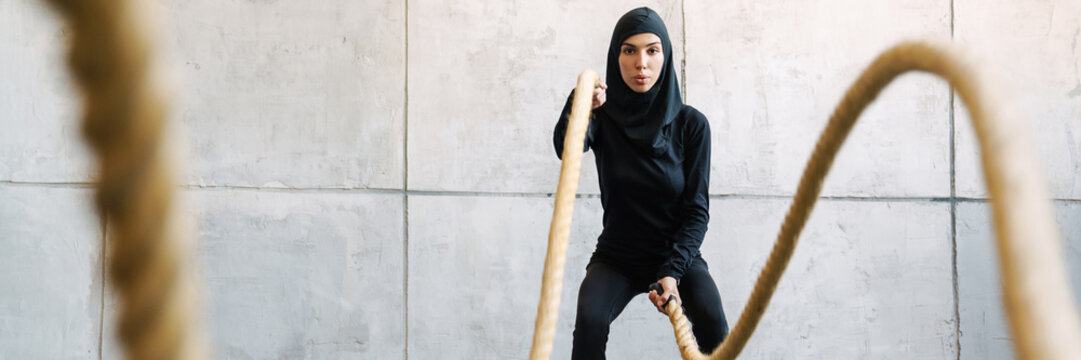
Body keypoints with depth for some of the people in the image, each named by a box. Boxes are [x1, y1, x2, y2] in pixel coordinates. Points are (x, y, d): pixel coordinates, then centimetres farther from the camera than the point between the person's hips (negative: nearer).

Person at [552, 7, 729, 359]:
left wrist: (672, 272, -21)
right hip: (617, 257, 0)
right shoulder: (604, 117, -6)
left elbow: (697, 210, -7)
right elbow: (566, 149, -29)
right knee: (589, 321, -29)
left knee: (711, 320, -30)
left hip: (678, 254, 0)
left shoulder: (691, 124, -7)